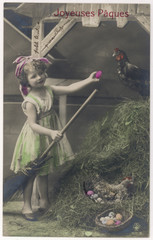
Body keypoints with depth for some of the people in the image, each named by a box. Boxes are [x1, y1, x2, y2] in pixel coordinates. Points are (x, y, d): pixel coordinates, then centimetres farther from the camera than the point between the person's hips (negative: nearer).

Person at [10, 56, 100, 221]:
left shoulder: (49, 90, -4)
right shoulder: (30, 101, -24)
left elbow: (70, 88, -4)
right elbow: (33, 125, -27)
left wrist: (88, 81, -11)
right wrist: (51, 133, -36)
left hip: (49, 138, 7)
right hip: (34, 139, -7)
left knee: (43, 172, 20)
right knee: (30, 174, 5)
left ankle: (44, 201, 34)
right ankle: (26, 206, 19)